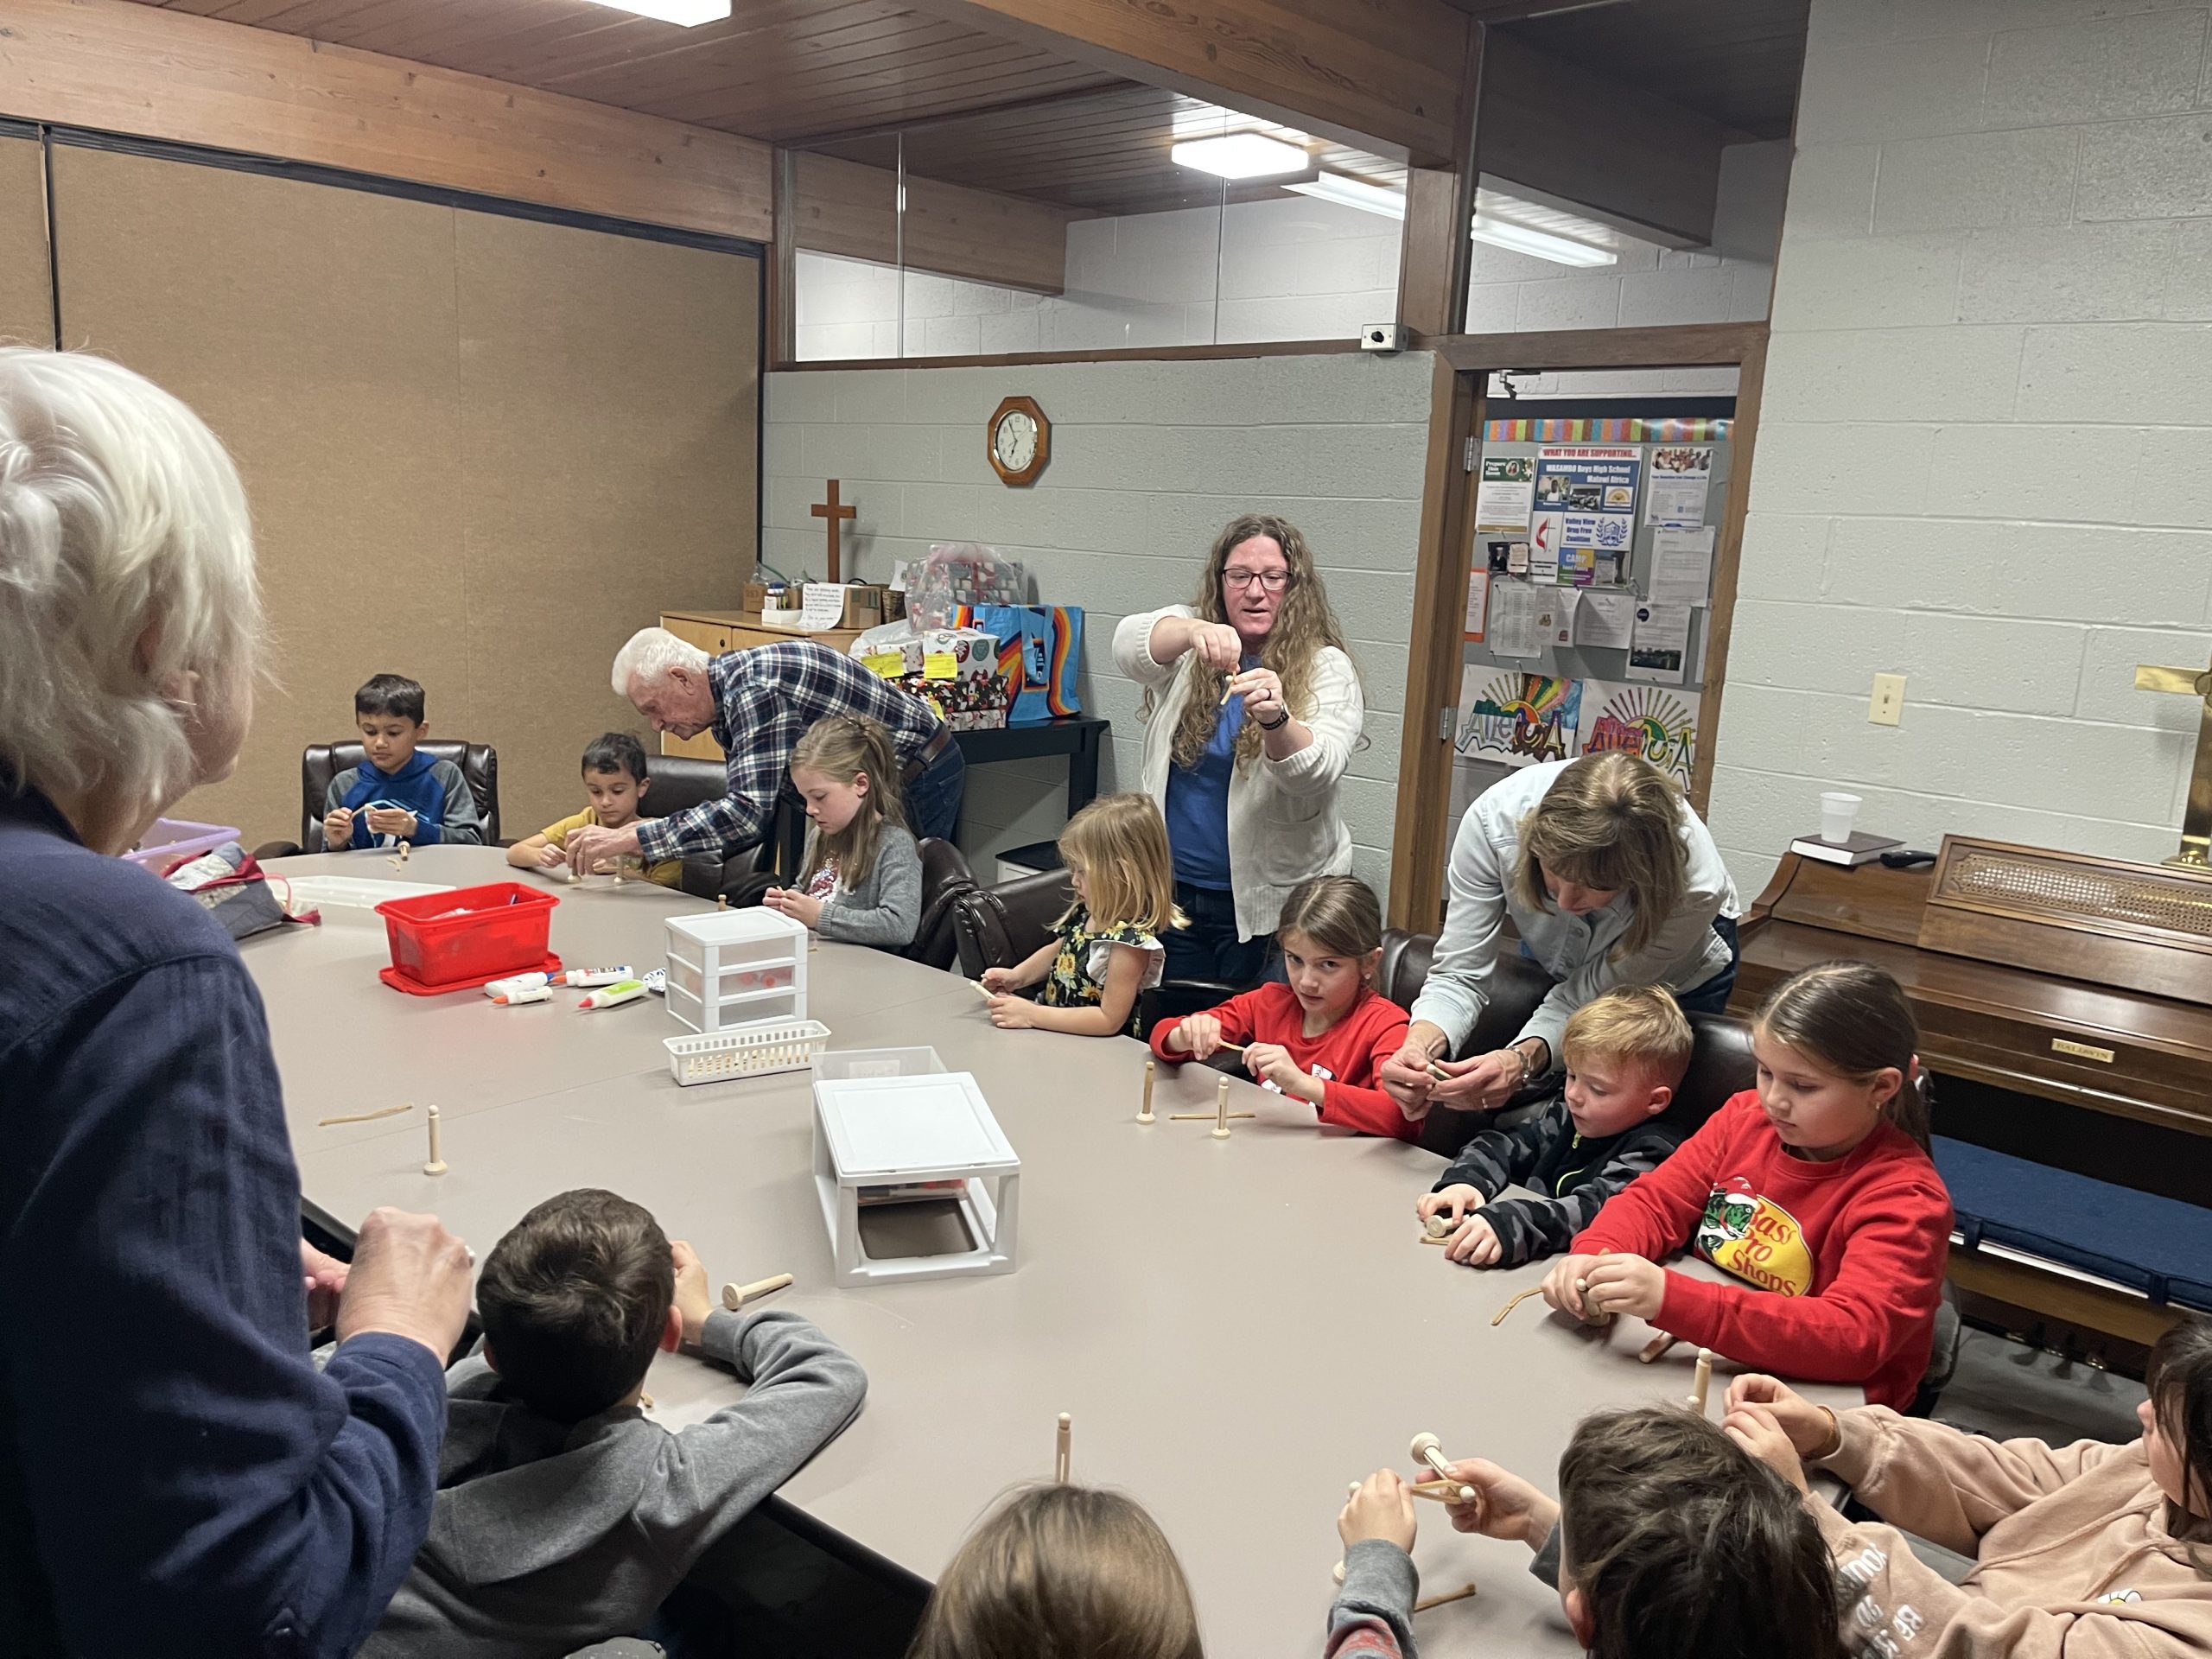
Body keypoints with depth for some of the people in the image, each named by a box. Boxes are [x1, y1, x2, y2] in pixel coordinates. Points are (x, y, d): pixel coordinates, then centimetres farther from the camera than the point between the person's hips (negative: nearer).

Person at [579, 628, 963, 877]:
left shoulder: (754, 690, -27)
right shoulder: (729, 688, 5)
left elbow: (749, 810, -35)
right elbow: (751, 802, 9)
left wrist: (630, 839, -31)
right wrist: (658, 833, -5)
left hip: (917, 779, -10)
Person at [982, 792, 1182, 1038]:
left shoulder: (1131, 939, -25)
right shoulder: (1089, 911, 0)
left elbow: (1109, 1020, -25)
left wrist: (1031, 1015, -23)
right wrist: (1016, 975, 3)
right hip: (1054, 1034, 8)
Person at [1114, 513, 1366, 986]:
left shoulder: (1326, 668, -6)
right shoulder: (1182, 639, 3)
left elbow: (1318, 773, -21)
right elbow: (1129, 644, -20)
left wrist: (1276, 719, -42)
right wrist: (1192, 631, -40)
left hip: (1271, 904, -3)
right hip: (1173, 892, 3)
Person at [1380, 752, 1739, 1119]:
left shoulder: (1694, 886, -42)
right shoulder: (1496, 817, -39)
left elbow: (1586, 1001, -32)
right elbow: (1459, 974, -33)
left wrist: (1521, 1060, -52)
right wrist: (1420, 1044, -54)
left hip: (1680, 976, -1)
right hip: (1553, 961, 2)